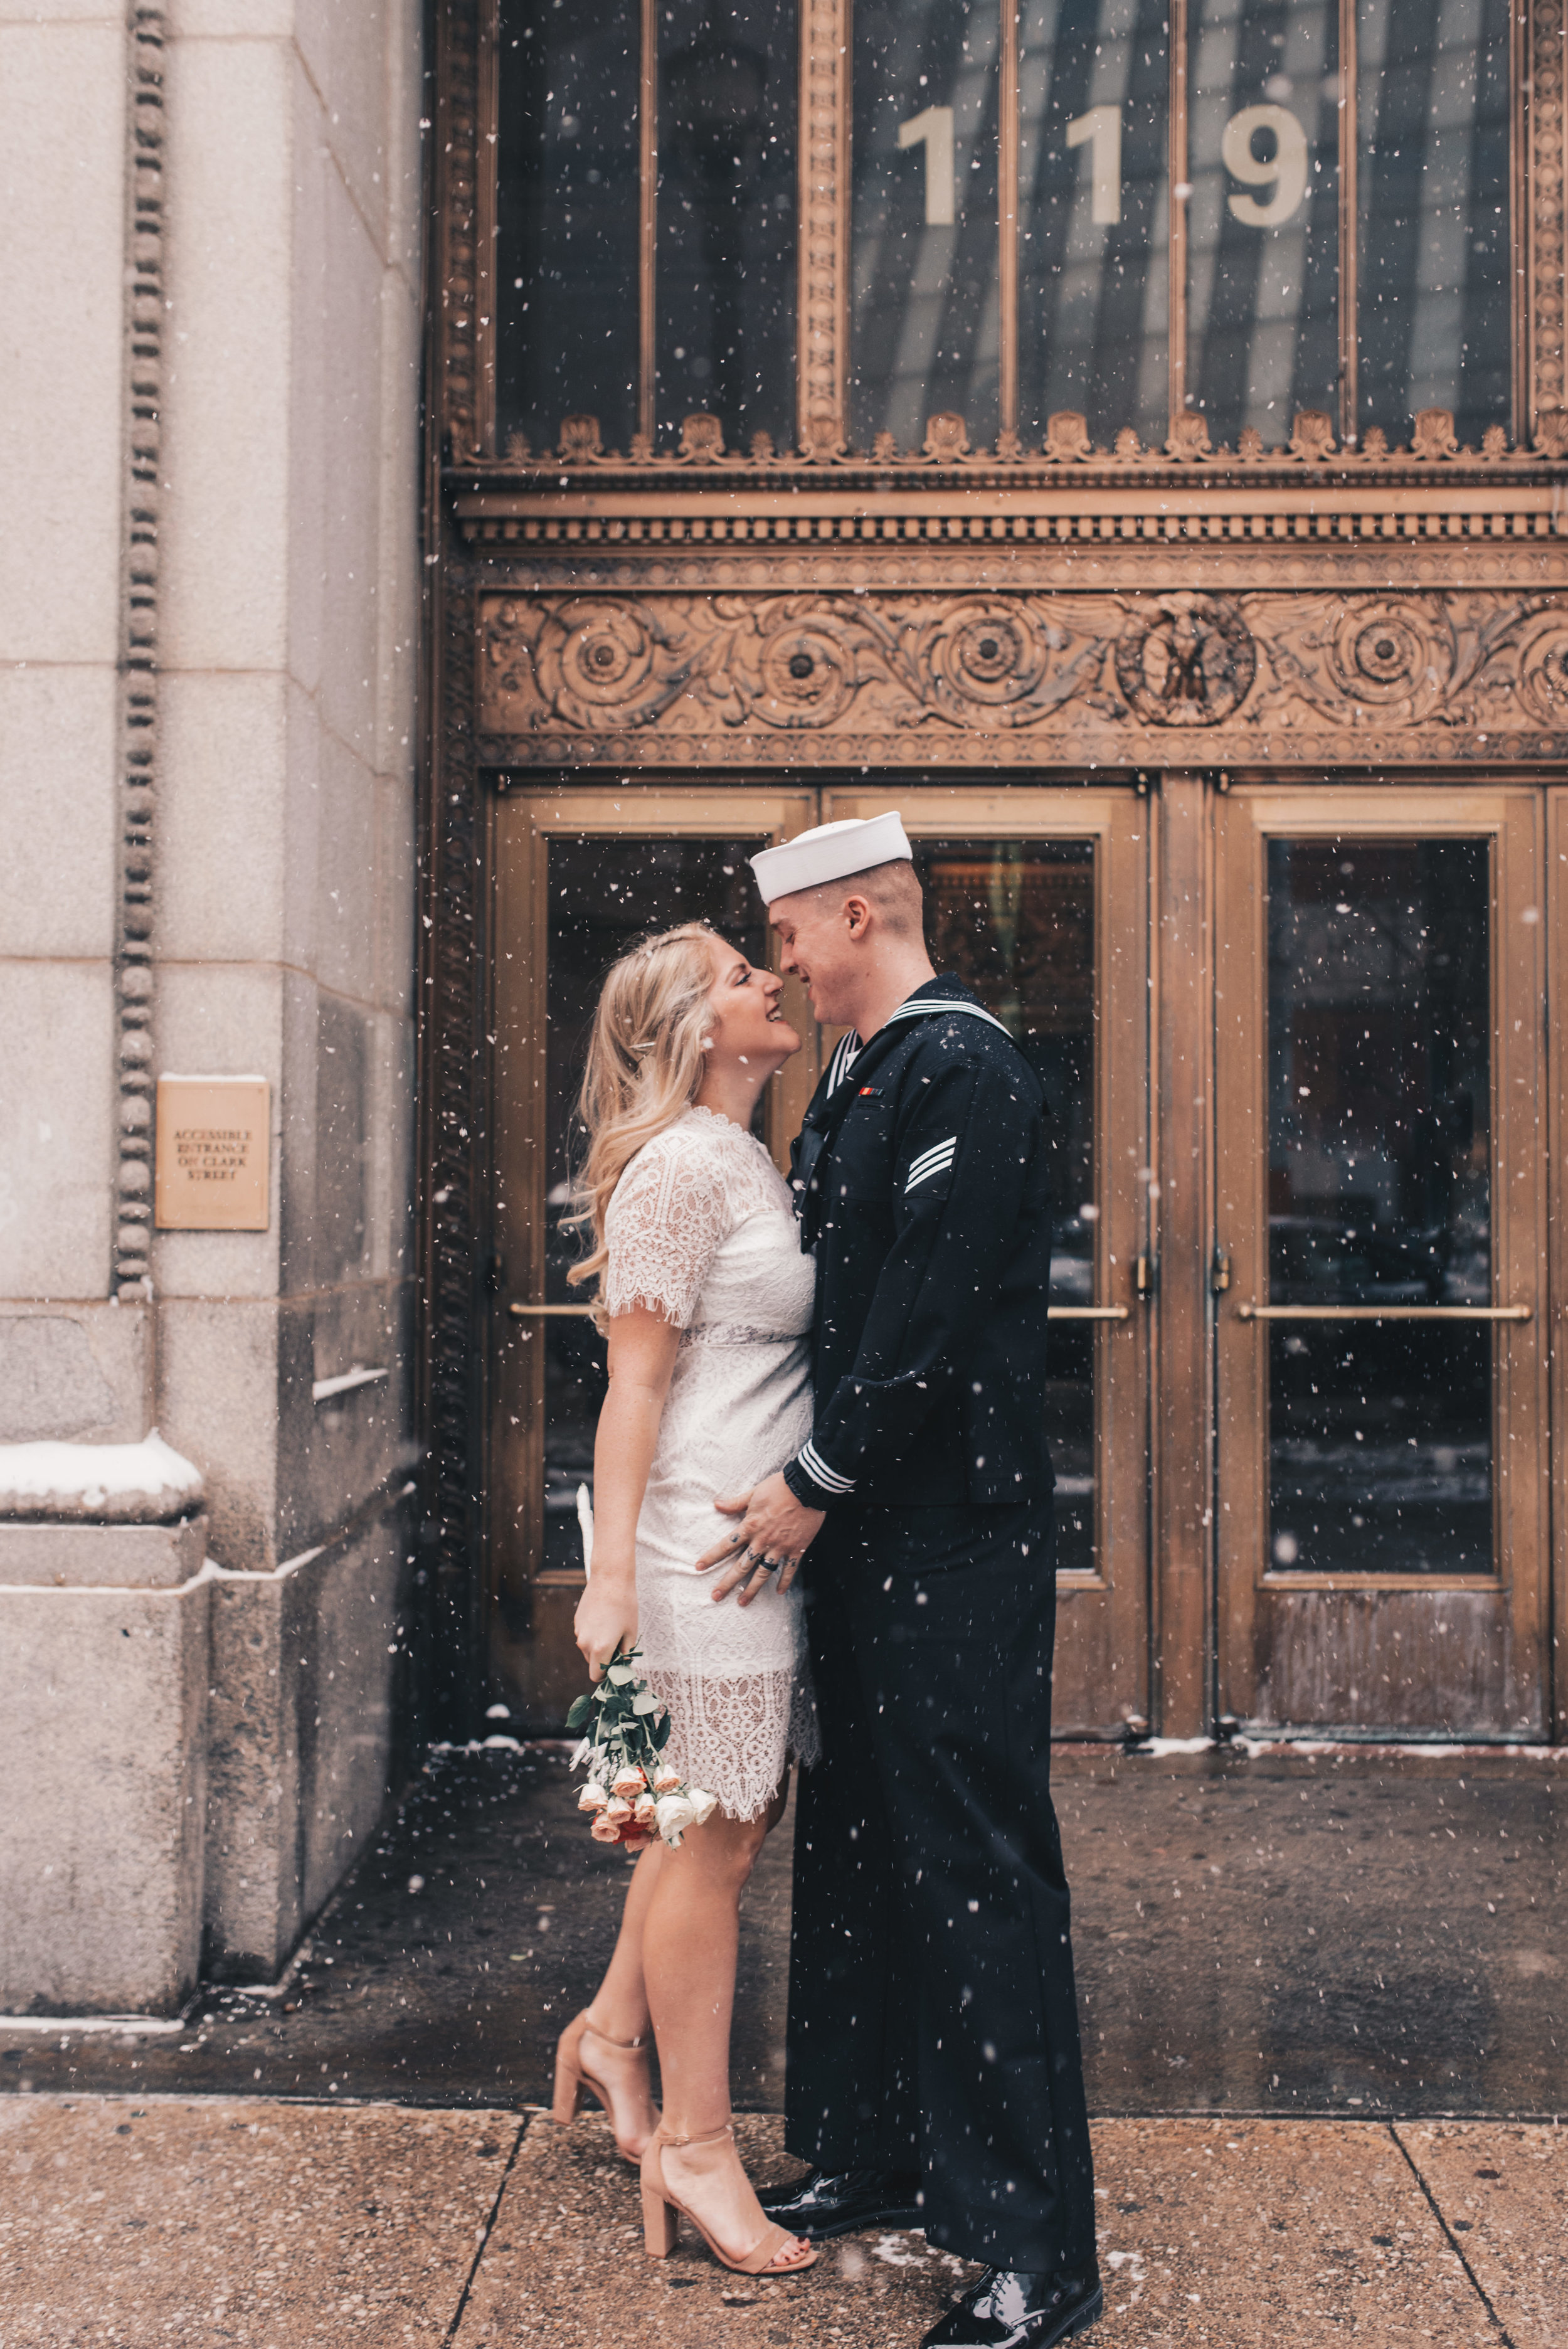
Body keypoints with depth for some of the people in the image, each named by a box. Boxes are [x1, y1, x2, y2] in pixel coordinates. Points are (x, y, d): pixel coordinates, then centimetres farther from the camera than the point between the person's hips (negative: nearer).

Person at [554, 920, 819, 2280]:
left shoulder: (746, 1161, 16)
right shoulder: (680, 1169, -13)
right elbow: (637, 1384, -16)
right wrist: (611, 1574, -18)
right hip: (706, 1541, -9)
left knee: (725, 1816, 17)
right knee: (715, 1837, 1)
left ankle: (614, 2027, 35)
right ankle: (694, 2143, 14)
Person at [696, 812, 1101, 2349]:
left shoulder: (961, 1062, -14)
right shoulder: (854, 1079, 15)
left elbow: (933, 1310, -20)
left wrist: (816, 1488, -16)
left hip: (952, 1540, -10)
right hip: (860, 1531, 10)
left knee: (975, 1870, -4)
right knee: (858, 1848, 17)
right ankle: (872, 2162, 32)